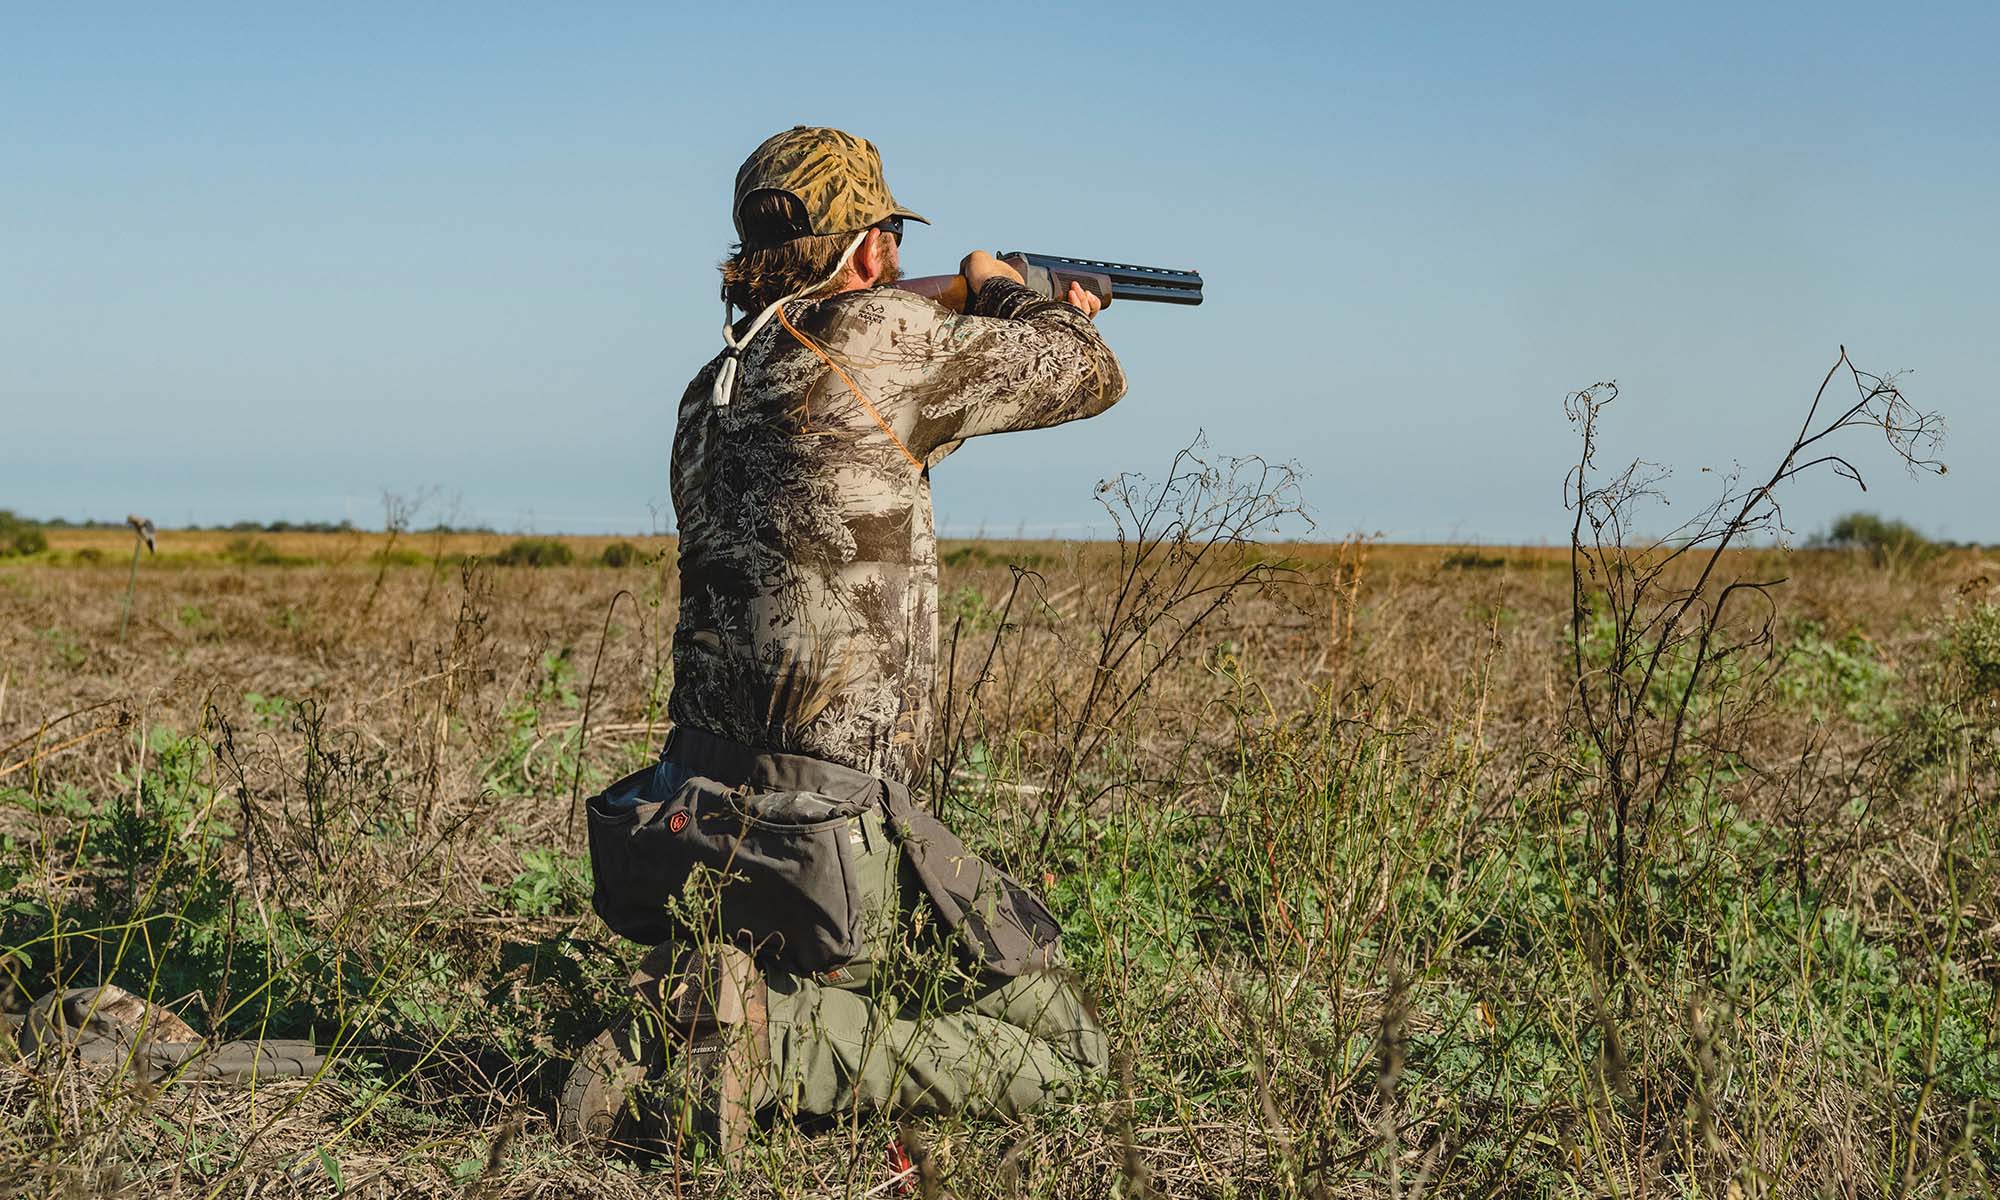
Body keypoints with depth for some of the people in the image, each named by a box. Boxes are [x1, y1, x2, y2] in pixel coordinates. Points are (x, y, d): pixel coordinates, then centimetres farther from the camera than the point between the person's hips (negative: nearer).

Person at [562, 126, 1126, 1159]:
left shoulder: (712, 389, 13)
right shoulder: (878, 336, -9)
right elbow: (1087, 376, 4)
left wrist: (1030, 329, 39)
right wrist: (1005, 295, 25)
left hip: (700, 807, 8)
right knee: (1056, 1045, 3)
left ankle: (685, 1007, 4)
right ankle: (769, 1038, -14)